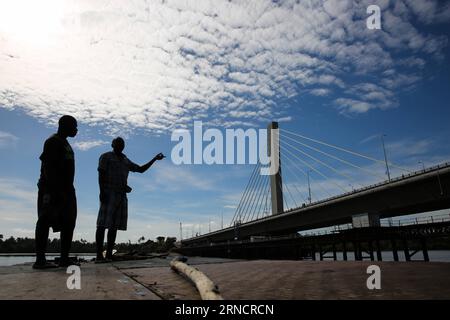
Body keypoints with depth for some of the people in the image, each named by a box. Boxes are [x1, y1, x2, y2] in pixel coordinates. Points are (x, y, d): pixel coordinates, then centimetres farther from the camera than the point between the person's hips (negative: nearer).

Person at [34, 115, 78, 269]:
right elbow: (48, 166, -16)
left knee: (69, 222, 4)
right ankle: (40, 259, -7)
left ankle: (64, 258, 6)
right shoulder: (53, 141, -5)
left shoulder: (65, 144, 24)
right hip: (52, 188, -10)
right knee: (46, 220, -9)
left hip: (65, 189, 10)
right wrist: (55, 189, -24)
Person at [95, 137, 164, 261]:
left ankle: (109, 254, 1)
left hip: (121, 195, 6)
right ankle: (99, 255, -14)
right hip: (109, 193, -6)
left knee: (114, 225, 1)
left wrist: (155, 159, 19)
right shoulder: (106, 156, 6)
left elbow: (141, 169, 26)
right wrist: (102, 191, -17)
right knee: (103, 224, -12)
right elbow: (101, 174, -4)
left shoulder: (126, 161, 23)